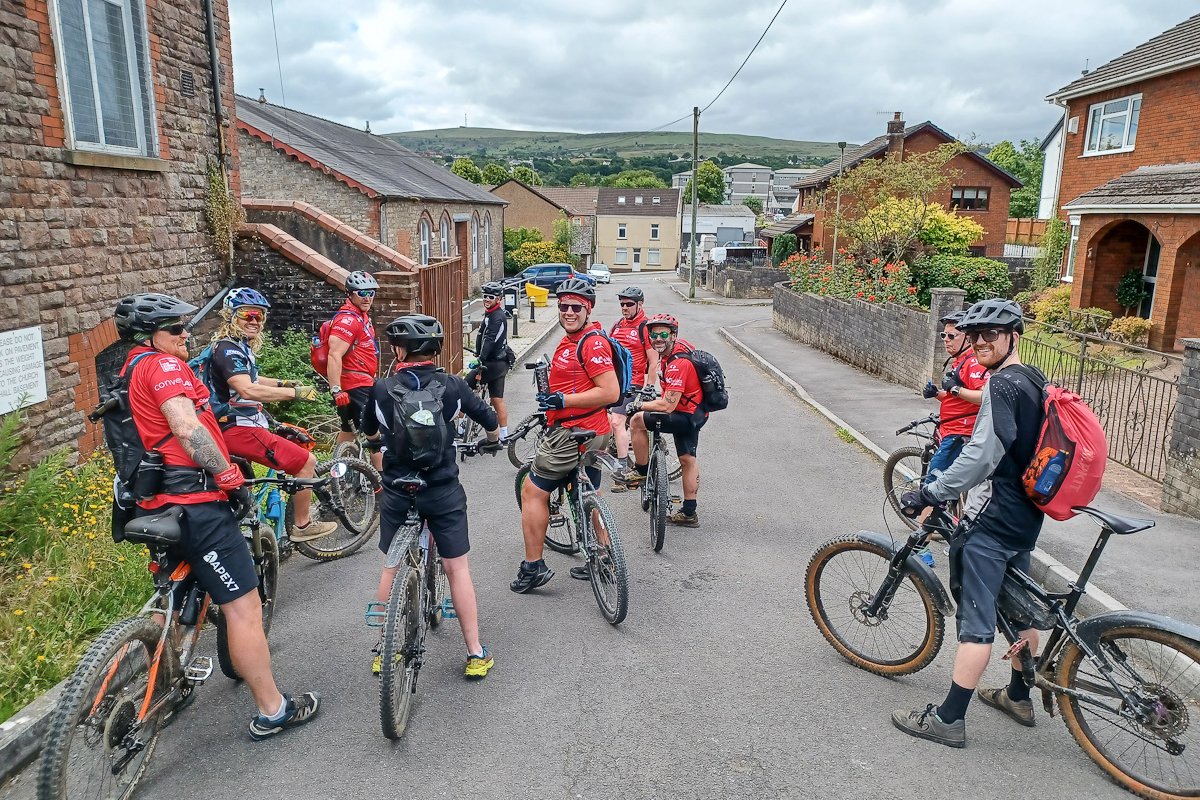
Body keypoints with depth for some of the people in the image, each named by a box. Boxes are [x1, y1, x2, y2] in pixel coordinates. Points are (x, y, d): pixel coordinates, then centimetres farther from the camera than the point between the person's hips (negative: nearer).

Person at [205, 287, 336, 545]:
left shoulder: (241, 345, 15)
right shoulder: (227, 348, -16)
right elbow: (247, 389, -31)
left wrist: (282, 383, 22)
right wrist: (294, 393, -28)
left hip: (247, 422, 10)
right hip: (238, 429, -10)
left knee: (301, 440, 22)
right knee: (306, 461, -10)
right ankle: (302, 525, 2)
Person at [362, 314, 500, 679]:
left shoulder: (381, 389, -5)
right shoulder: (452, 386, -7)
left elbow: (369, 432, 13)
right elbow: (490, 420, 6)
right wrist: (492, 440, 29)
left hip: (396, 492, 1)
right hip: (443, 491, -1)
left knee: (392, 567, 18)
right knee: (457, 567, 8)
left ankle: (383, 649, 27)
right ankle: (476, 653, 13)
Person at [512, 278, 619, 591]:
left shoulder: (592, 343, -18)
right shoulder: (572, 340, 13)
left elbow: (610, 392, -26)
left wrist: (562, 400, -24)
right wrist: (551, 393, 15)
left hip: (573, 433, -11)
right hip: (593, 433, 11)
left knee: (532, 492, 0)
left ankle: (533, 568, 6)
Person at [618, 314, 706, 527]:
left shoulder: (677, 364, -26)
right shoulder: (679, 346, 3)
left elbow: (667, 406, -27)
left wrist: (639, 405, -13)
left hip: (686, 416, -10)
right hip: (697, 413, 10)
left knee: (637, 421, -9)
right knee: (688, 460, 16)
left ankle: (641, 471, 6)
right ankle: (689, 514, 25)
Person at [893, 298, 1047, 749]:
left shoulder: (1002, 385, -18)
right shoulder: (1035, 382, 11)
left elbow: (980, 458, -24)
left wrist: (928, 494, -17)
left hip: (999, 518, -10)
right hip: (1028, 513, 10)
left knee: (976, 618, -6)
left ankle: (949, 719, 1)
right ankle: (1018, 696, 37)